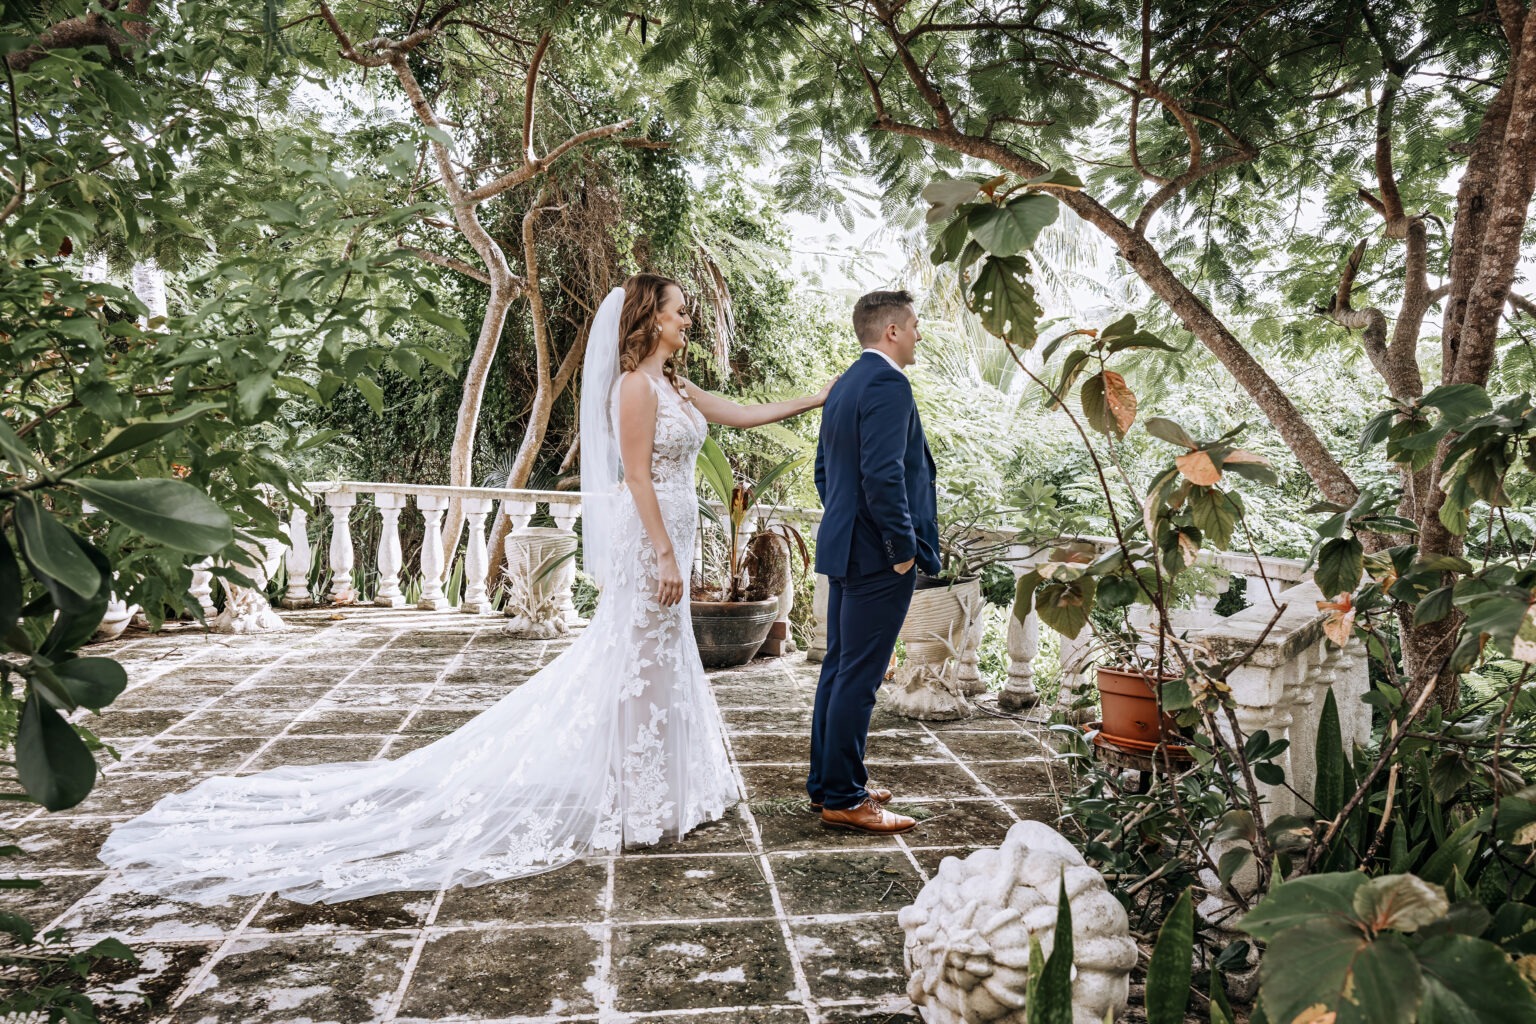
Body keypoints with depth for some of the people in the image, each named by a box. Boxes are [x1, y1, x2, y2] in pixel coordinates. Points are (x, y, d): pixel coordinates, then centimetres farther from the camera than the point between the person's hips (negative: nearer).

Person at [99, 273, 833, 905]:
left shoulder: (671, 385, 15)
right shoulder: (635, 385, -14)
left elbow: (741, 415, 20)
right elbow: (637, 477, -19)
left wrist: (818, 399, 21)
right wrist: (665, 556, -21)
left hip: (661, 540, 10)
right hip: (647, 541, -10)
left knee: (655, 661, 15)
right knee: (637, 661, -2)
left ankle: (648, 790, 28)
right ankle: (629, 801, 10)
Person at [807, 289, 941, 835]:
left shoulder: (845, 384, 15)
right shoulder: (888, 383, -16)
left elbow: (824, 468, 20)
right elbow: (884, 474, -24)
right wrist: (903, 549, -18)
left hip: (845, 549, 10)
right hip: (878, 555, -10)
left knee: (838, 668, 16)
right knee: (858, 677, -3)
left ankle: (827, 782, 26)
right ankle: (844, 799, 6)